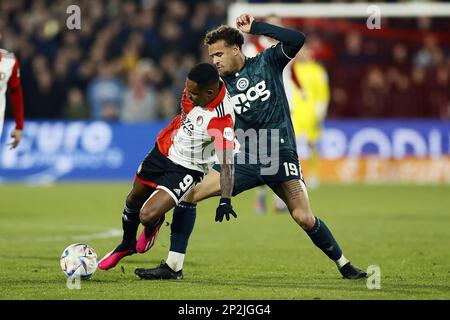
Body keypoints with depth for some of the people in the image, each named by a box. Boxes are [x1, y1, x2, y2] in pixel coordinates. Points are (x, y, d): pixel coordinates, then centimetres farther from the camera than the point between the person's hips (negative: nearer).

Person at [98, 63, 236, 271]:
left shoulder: (222, 121, -36)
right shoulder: (196, 86, -17)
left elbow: (227, 163, -32)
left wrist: (225, 201, -37)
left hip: (187, 169, -7)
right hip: (164, 149, 7)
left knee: (147, 215, -19)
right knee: (133, 201, 21)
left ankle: (153, 225, 21)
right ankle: (127, 245, 50)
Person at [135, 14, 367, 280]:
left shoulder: (267, 63, 2)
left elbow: (297, 39, -13)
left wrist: (255, 27, -12)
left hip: (280, 156, -3)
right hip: (244, 159, 3)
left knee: (305, 219, -15)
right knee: (189, 193, -9)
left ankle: (344, 265, 7)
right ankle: (173, 266, -4)